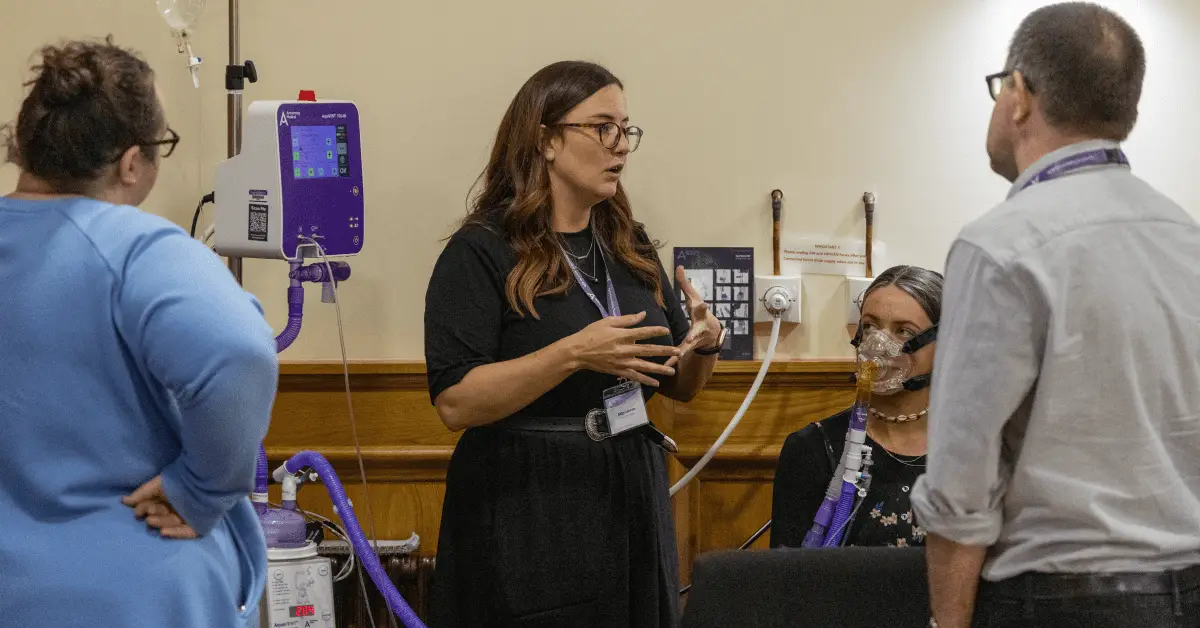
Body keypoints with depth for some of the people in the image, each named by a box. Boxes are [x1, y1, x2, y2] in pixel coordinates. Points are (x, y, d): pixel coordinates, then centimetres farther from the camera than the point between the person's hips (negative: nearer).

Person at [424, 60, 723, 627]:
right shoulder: (481, 253, -8)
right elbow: (455, 403, -17)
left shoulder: (632, 250, 11)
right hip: (528, 515, -6)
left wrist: (705, 343, -6)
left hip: (633, 505, 6)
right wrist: (573, 355, -26)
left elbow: (678, 386, 17)